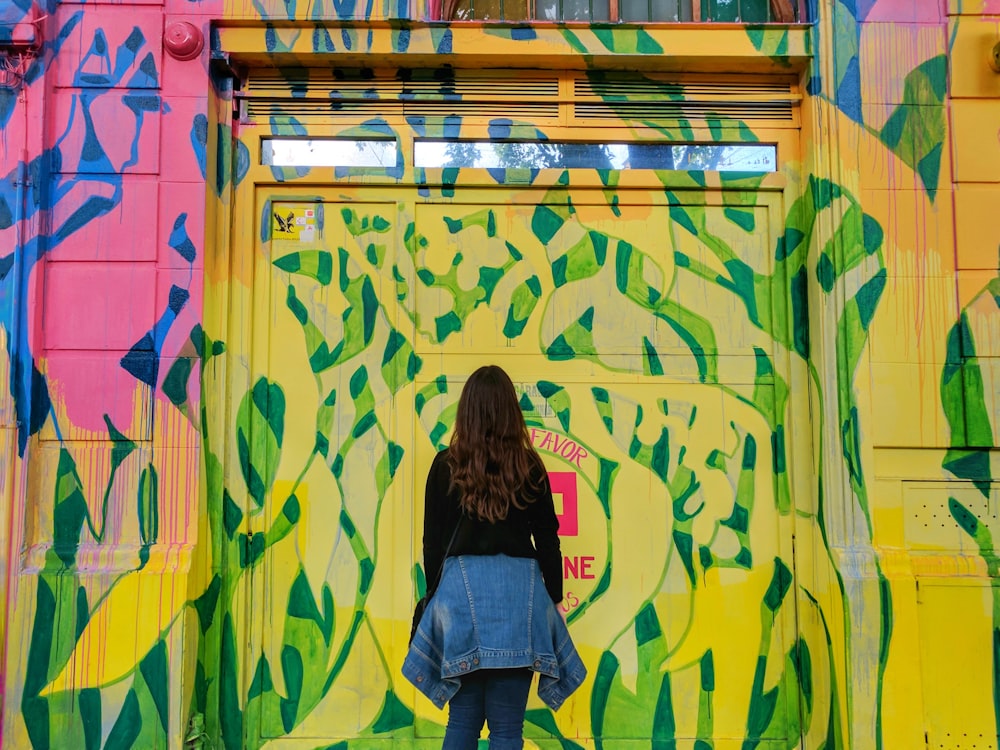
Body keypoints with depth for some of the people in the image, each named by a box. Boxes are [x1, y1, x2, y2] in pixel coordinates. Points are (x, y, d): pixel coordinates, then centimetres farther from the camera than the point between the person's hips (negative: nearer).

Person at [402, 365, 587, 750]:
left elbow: (433, 540, 4)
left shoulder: (446, 465, 1)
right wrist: (553, 598, 13)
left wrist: (437, 594, 16)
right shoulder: (529, 466, 1)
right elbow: (547, 540, 3)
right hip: (518, 592, 0)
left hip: (460, 591, 1)